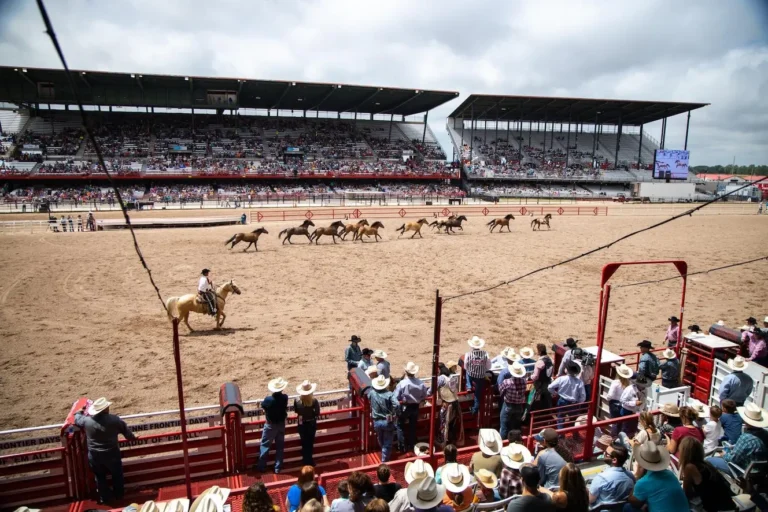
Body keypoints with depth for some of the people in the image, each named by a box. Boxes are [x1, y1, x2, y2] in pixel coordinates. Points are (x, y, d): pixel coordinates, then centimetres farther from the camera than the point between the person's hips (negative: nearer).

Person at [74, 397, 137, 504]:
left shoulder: (86, 421, -16)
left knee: (100, 477, 23)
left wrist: (80, 411, 28)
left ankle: (105, 498, 37)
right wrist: (133, 437, 17)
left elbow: (76, 419, 8)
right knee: (117, 475, 22)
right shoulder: (114, 419, -17)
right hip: (112, 455, -1)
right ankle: (119, 495, 39)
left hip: (94, 456, 1)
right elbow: (126, 430, -2)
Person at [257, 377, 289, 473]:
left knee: (265, 445, 15)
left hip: (270, 425, -3)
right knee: (280, 446, 15)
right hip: (281, 424, 3)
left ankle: (261, 466, 24)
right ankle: (277, 467, 21)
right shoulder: (285, 398, -17)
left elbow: (263, 406, -4)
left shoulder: (268, 399, -26)